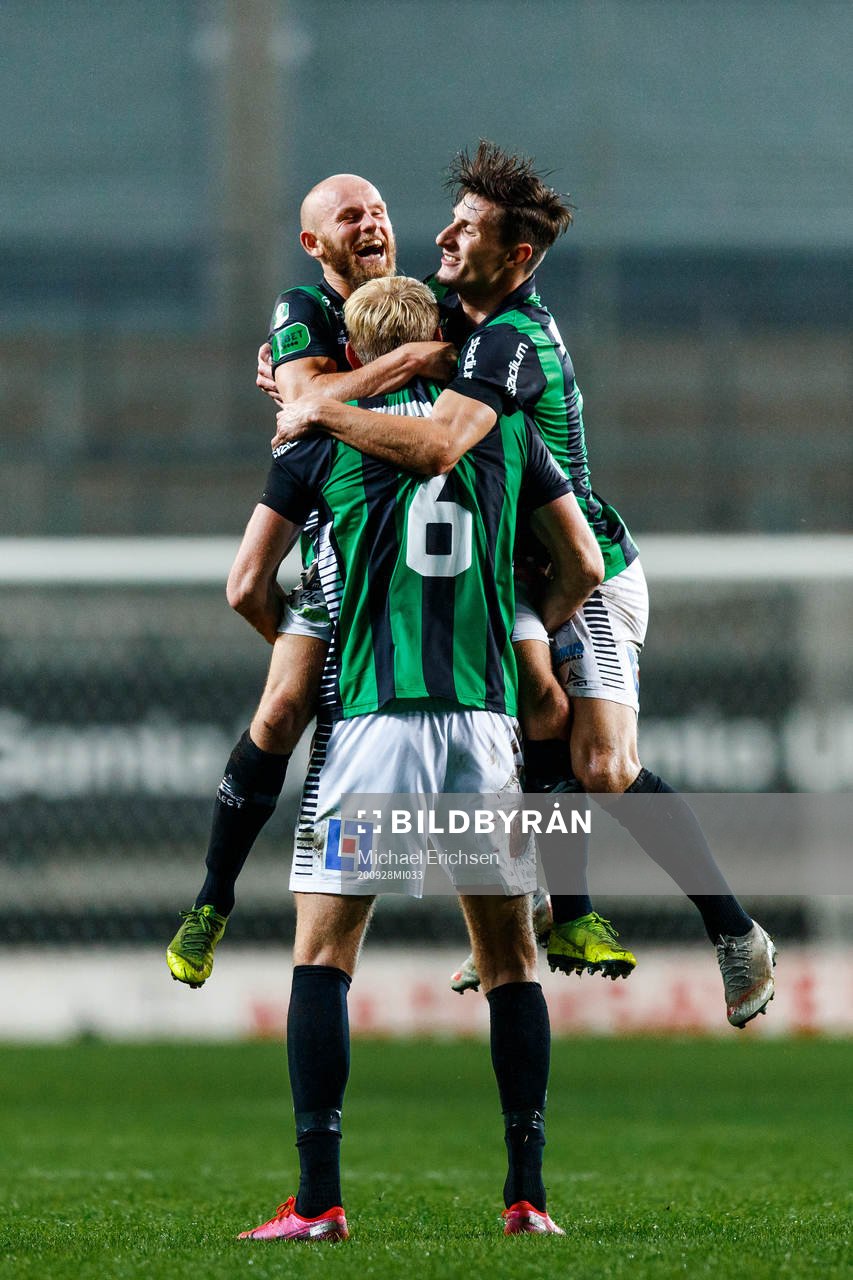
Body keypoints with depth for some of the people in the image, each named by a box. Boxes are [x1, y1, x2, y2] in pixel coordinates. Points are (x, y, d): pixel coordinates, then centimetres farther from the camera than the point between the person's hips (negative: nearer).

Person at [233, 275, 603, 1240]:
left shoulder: (324, 435, 3)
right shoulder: (503, 428, 10)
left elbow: (247, 587, 4)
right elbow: (583, 567, 15)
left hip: (370, 717, -2)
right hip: (485, 714, 2)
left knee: (321, 953, 1)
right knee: (510, 958, 11)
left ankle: (318, 1199, -7)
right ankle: (527, 1196, 7)